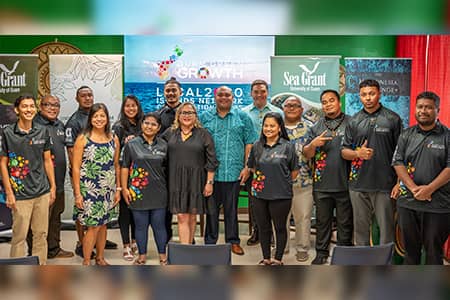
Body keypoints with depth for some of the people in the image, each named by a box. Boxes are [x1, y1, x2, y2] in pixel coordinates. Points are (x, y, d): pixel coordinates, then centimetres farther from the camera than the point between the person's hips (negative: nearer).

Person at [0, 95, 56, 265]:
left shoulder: (43, 131, 5)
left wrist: (53, 187, 9)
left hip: (43, 192, 3)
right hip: (20, 194, -3)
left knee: (41, 234, 11)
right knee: (19, 236, 3)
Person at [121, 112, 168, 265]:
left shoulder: (163, 145, 5)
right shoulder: (132, 144, 1)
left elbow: (168, 167, 11)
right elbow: (124, 167, 3)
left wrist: (169, 188, 7)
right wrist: (124, 188, -2)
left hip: (158, 193, 1)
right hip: (138, 192, -1)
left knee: (159, 225, 8)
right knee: (141, 225, 8)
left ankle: (162, 255, 21)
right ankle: (142, 255, 23)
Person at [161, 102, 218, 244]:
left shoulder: (203, 134, 2)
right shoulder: (170, 132, 9)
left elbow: (211, 160, 0)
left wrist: (209, 182, -4)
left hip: (196, 180, -1)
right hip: (177, 180, 1)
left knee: (192, 217, 7)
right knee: (182, 217, -4)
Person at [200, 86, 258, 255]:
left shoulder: (242, 118, 8)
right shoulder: (205, 118, 8)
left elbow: (250, 143, 4)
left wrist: (247, 167, -4)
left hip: (234, 172, 0)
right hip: (210, 172, 1)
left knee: (231, 208, 8)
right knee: (211, 208, 8)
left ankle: (233, 241, 20)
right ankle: (210, 241, 20)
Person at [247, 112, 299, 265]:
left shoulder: (287, 146, -6)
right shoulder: (257, 146, 5)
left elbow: (294, 171, 1)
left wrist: (282, 182, 6)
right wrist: (261, 179, 12)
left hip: (281, 195, -3)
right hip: (260, 194, 4)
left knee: (280, 228, 9)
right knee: (263, 227, 13)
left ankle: (278, 259, 25)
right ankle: (266, 258, 29)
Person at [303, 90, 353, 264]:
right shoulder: (316, 127, 10)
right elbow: (306, 154, 8)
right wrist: (313, 144, -11)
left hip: (344, 183, -2)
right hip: (321, 184, 3)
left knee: (345, 222, 9)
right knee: (322, 221, 13)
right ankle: (321, 252, 25)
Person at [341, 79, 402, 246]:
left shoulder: (393, 119, 0)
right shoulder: (354, 121, 9)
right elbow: (344, 152, 10)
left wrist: (399, 182, -8)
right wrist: (358, 153, -12)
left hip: (385, 184, -3)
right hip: (358, 184, 3)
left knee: (386, 227, 4)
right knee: (360, 226, 13)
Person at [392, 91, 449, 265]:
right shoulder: (407, 135, 8)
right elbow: (398, 163, 1)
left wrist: (429, 189, -16)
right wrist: (414, 188, -11)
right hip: (407, 202, 3)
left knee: (434, 249, 7)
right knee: (410, 246, 14)